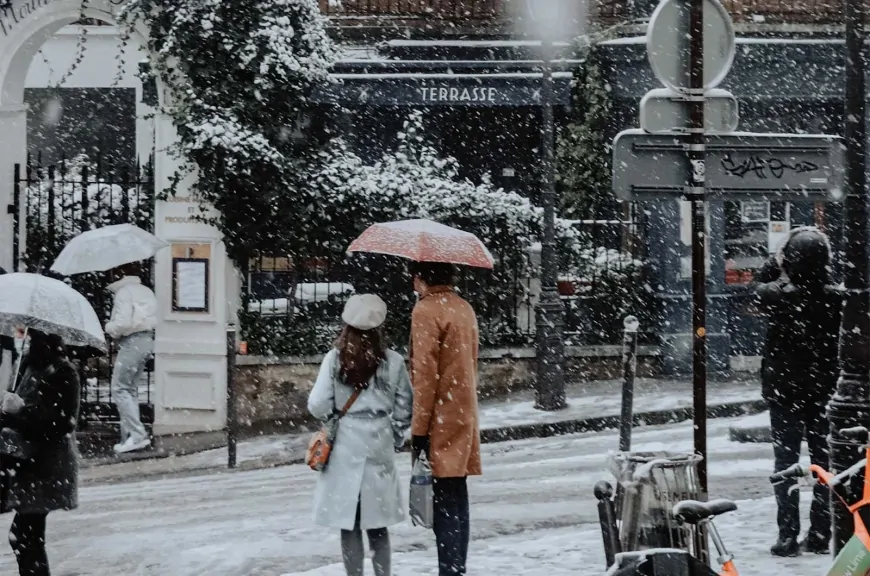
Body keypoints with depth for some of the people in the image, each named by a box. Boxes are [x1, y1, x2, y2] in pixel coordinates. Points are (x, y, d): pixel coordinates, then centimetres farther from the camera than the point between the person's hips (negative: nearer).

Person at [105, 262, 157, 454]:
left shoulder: (124, 292, -11)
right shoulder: (146, 291, 16)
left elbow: (123, 322, -19)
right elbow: (155, 318, 14)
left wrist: (108, 327, -2)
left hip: (132, 342, -9)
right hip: (147, 341, 9)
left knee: (120, 388, -6)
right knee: (130, 389, 15)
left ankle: (137, 434, -15)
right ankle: (129, 437, 14)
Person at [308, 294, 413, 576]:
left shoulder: (335, 359, -7)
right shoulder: (393, 362, -4)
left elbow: (319, 405, -9)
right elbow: (404, 409, 0)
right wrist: (395, 439, 15)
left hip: (345, 447, -1)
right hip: (379, 447, 2)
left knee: (349, 524, 6)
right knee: (377, 525, 12)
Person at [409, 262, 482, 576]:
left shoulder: (426, 310, -13)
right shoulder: (464, 308, 12)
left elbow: (425, 374, -16)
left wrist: (419, 428, -13)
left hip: (439, 421, -8)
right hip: (464, 416, 8)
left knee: (444, 504, -9)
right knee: (457, 500, 12)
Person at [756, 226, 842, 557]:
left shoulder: (777, 295, -18)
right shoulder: (834, 298, -11)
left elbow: (757, 295, 5)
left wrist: (779, 270, 8)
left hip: (784, 387, -2)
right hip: (822, 387, 2)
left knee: (786, 459, 3)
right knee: (821, 456, 11)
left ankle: (788, 535, -1)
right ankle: (820, 535, 14)